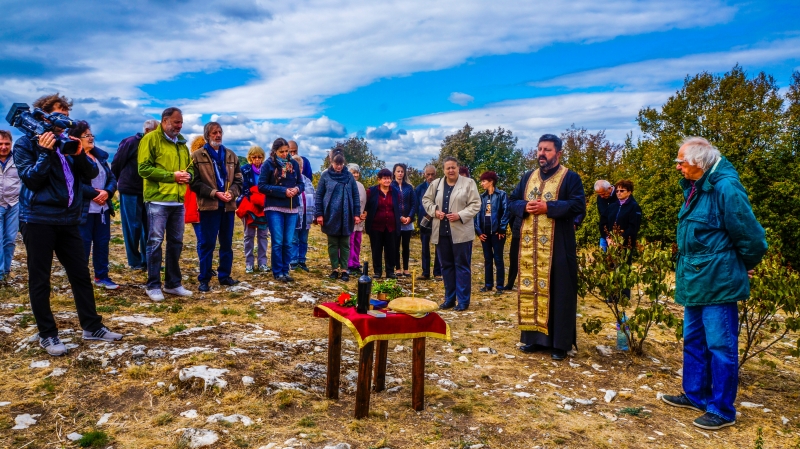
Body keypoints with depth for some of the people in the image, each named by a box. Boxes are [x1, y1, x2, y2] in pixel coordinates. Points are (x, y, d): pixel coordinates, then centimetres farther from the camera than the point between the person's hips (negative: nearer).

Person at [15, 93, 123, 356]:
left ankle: (91, 327, 19)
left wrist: (80, 154, -11)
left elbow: (90, 174, 5)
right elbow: (30, 178, -11)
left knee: (80, 273, 9)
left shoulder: (67, 142, 13)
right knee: (40, 279, 2)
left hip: (68, 219, 5)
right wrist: (46, 152, -18)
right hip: (38, 219, -5)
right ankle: (47, 335, 11)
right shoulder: (26, 143, -1)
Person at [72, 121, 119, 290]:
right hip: (83, 210, -7)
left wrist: (107, 192, -9)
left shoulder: (100, 156, 14)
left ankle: (102, 276, 23)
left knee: (102, 242, 12)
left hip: (103, 208, 7)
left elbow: (112, 178, 10)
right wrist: (95, 194, -17)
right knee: (83, 245, 0)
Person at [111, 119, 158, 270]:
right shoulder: (130, 143, -8)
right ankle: (135, 261, 9)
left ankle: (147, 260, 15)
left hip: (147, 192, 5)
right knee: (133, 226, 0)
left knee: (148, 226, 6)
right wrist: (121, 183, 4)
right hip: (130, 191, -5)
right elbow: (116, 164, -4)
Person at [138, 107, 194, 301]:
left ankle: (173, 283, 21)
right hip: (158, 200, -7)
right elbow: (144, 168, -13)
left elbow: (189, 167, 23)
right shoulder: (151, 139, -5)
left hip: (178, 201, 7)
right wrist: (172, 176, -16)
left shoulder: (181, 142, 17)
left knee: (176, 242, 11)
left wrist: (187, 175, -1)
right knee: (155, 242, -2)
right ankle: (153, 286, 7)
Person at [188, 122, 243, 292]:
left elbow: (238, 180, 10)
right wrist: (215, 193, -15)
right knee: (207, 243, 0)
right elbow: (195, 183, -6)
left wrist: (231, 193, -10)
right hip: (209, 206, -4)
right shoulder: (197, 156, 0)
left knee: (227, 243, 10)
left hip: (228, 205, 4)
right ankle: (204, 279, 8)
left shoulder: (231, 156, 12)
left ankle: (224, 275, 21)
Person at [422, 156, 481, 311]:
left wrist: (460, 215, -18)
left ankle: (463, 301, 7)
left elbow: (475, 204, -6)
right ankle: (449, 299, 22)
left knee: (462, 266, 0)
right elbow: (426, 199, 17)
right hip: (442, 232, 4)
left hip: (461, 232, -4)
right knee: (446, 265, 11)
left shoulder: (468, 183, -1)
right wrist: (434, 211, -2)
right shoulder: (436, 184, 10)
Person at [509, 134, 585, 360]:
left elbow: (579, 205, -13)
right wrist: (525, 206, -10)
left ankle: (560, 342, 8)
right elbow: (512, 201, 12)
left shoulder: (570, 177, -2)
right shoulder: (528, 177, 14)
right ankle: (534, 337, 19)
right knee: (531, 288, 9)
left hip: (557, 246, -5)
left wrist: (548, 207, -21)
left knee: (558, 291, 0)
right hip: (530, 245, 5)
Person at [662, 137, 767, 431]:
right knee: (693, 341, 18)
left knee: (720, 346, 1)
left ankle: (723, 411, 13)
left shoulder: (726, 188, -20)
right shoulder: (695, 188, 9)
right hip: (695, 281, 10)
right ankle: (695, 395, 33)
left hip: (717, 282, -10)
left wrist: (746, 266, 1)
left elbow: (751, 237, -15)